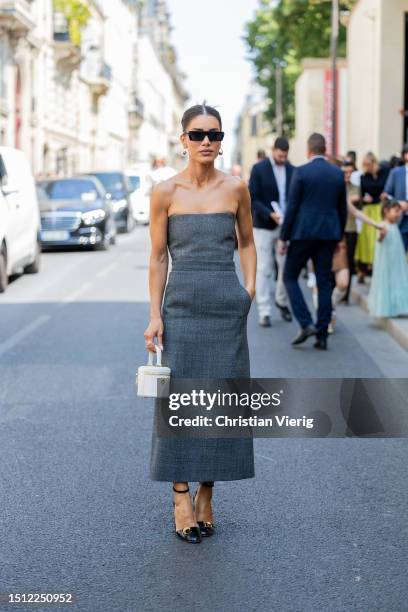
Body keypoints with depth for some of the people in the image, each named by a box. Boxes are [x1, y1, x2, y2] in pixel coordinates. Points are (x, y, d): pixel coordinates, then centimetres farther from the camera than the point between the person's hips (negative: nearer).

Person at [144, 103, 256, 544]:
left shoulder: (235, 189, 3)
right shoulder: (165, 192, -1)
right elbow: (157, 257, 2)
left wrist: (250, 288, 4)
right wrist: (154, 315, -3)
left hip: (227, 307, 1)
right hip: (182, 304, -1)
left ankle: (206, 496, 15)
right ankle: (181, 498, 5)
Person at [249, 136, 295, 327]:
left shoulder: (292, 170, 6)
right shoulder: (259, 169, -5)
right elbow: (253, 199, -8)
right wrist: (270, 214, -20)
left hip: (286, 226, 3)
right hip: (264, 226, -3)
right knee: (264, 270, -2)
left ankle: (282, 301, 28)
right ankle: (264, 311, 2)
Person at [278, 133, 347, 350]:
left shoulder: (301, 172, -8)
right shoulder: (338, 174, 6)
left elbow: (292, 207, -8)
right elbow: (342, 209, 12)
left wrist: (283, 237, -2)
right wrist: (339, 236, 22)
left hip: (304, 233, -4)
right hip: (329, 234, 4)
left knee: (290, 276, 9)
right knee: (324, 282, 8)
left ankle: (306, 324, -5)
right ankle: (322, 335, 7)